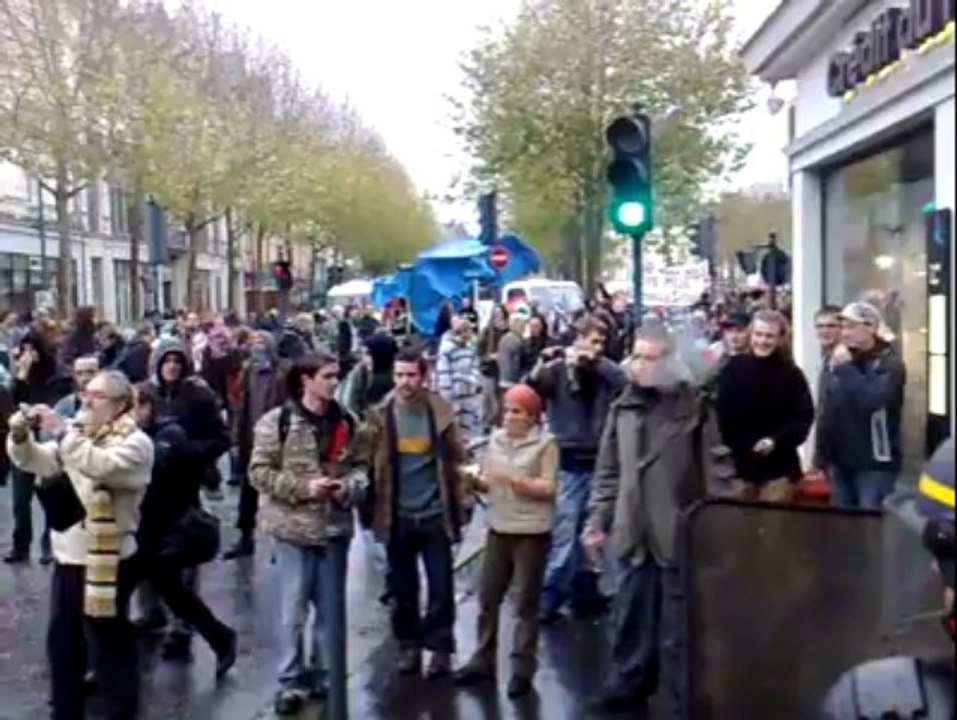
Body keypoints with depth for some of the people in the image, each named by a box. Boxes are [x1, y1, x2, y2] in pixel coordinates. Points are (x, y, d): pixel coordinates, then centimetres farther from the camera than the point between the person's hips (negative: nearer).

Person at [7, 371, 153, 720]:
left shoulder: (135, 443, -12)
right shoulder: (76, 433, 12)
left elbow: (100, 467, -31)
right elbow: (36, 462, 9)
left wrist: (62, 431, -30)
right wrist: (20, 436, -10)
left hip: (106, 562, -7)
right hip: (68, 556, 7)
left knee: (109, 647, 5)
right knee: (62, 642, 18)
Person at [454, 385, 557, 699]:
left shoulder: (545, 444, -7)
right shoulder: (496, 439, 7)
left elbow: (549, 488, -12)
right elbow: (488, 481, 10)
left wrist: (514, 479, -21)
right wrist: (476, 481, -11)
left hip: (531, 532, -5)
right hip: (498, 529, 5)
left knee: (526, 601, 5)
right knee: (488, 596, 10)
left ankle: (522, 668, 14)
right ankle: (483, 660, 23)